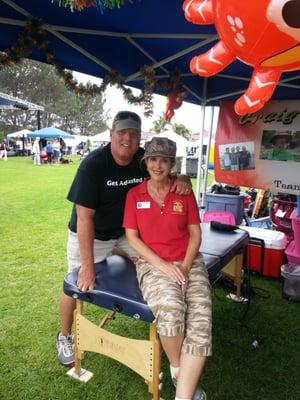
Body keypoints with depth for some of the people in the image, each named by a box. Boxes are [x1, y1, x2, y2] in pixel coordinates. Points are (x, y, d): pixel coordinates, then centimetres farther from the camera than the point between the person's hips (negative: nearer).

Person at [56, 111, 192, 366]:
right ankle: (64, 336, 27)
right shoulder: (93, 164, -27)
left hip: (125, 231, 5)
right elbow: (84, 216, -29)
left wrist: (183, 178, -25)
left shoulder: (144, 160, -13)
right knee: (76, 284, 0)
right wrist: (88, 265, -31)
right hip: (89, 236, -4)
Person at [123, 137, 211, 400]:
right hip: (153, 263, -2)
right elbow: (132, 237, 1)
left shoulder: (185, 192, 7)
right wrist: (162, 265, -11)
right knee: (170, 309, -32)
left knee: (201, 321, -23)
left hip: (188, 262, 2)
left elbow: (195, 234, 7)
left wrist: (185, 267, -9)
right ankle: (177, 368, -1)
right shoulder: (135, 195, 5)